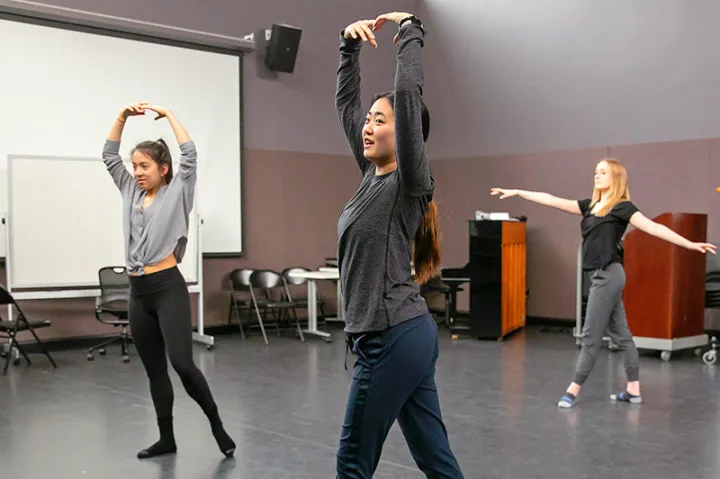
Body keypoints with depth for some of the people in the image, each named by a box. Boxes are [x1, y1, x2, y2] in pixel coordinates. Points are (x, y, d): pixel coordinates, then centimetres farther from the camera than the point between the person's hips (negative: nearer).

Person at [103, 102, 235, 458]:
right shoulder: (131, 193, 14)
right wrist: (122, 116, 7)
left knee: (182, 363, -15)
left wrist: (168, 115, -2)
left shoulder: (177, 193, 0)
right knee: (154, 370, 11)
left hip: (168, 288, -6)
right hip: (138, 292, 6)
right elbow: (109, 156, 15)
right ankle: (166, 438, 21)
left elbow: (190, 154, -9)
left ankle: (216, 425, 3)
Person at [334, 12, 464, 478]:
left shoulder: (409, 184, -11)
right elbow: (346, 101, 18)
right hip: (409, 334, 9)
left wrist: (410, 29, -11)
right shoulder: (374, 174, 10)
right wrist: (350, 43, 10)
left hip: (392, 339, -9)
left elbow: (409, 91, -22)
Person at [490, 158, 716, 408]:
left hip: (608, 275, -8)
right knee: (620, 333, 11)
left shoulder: (622, 207, -7)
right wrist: (517, 192, 12)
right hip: (600, 276, 8)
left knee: (590, 335, -3)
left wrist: (690, 244, -23)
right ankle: (633, 390, 18)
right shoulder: (590, 205, 13)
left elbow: (654, 228, -15)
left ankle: (573, 390, 3)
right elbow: (553, 200, 13)